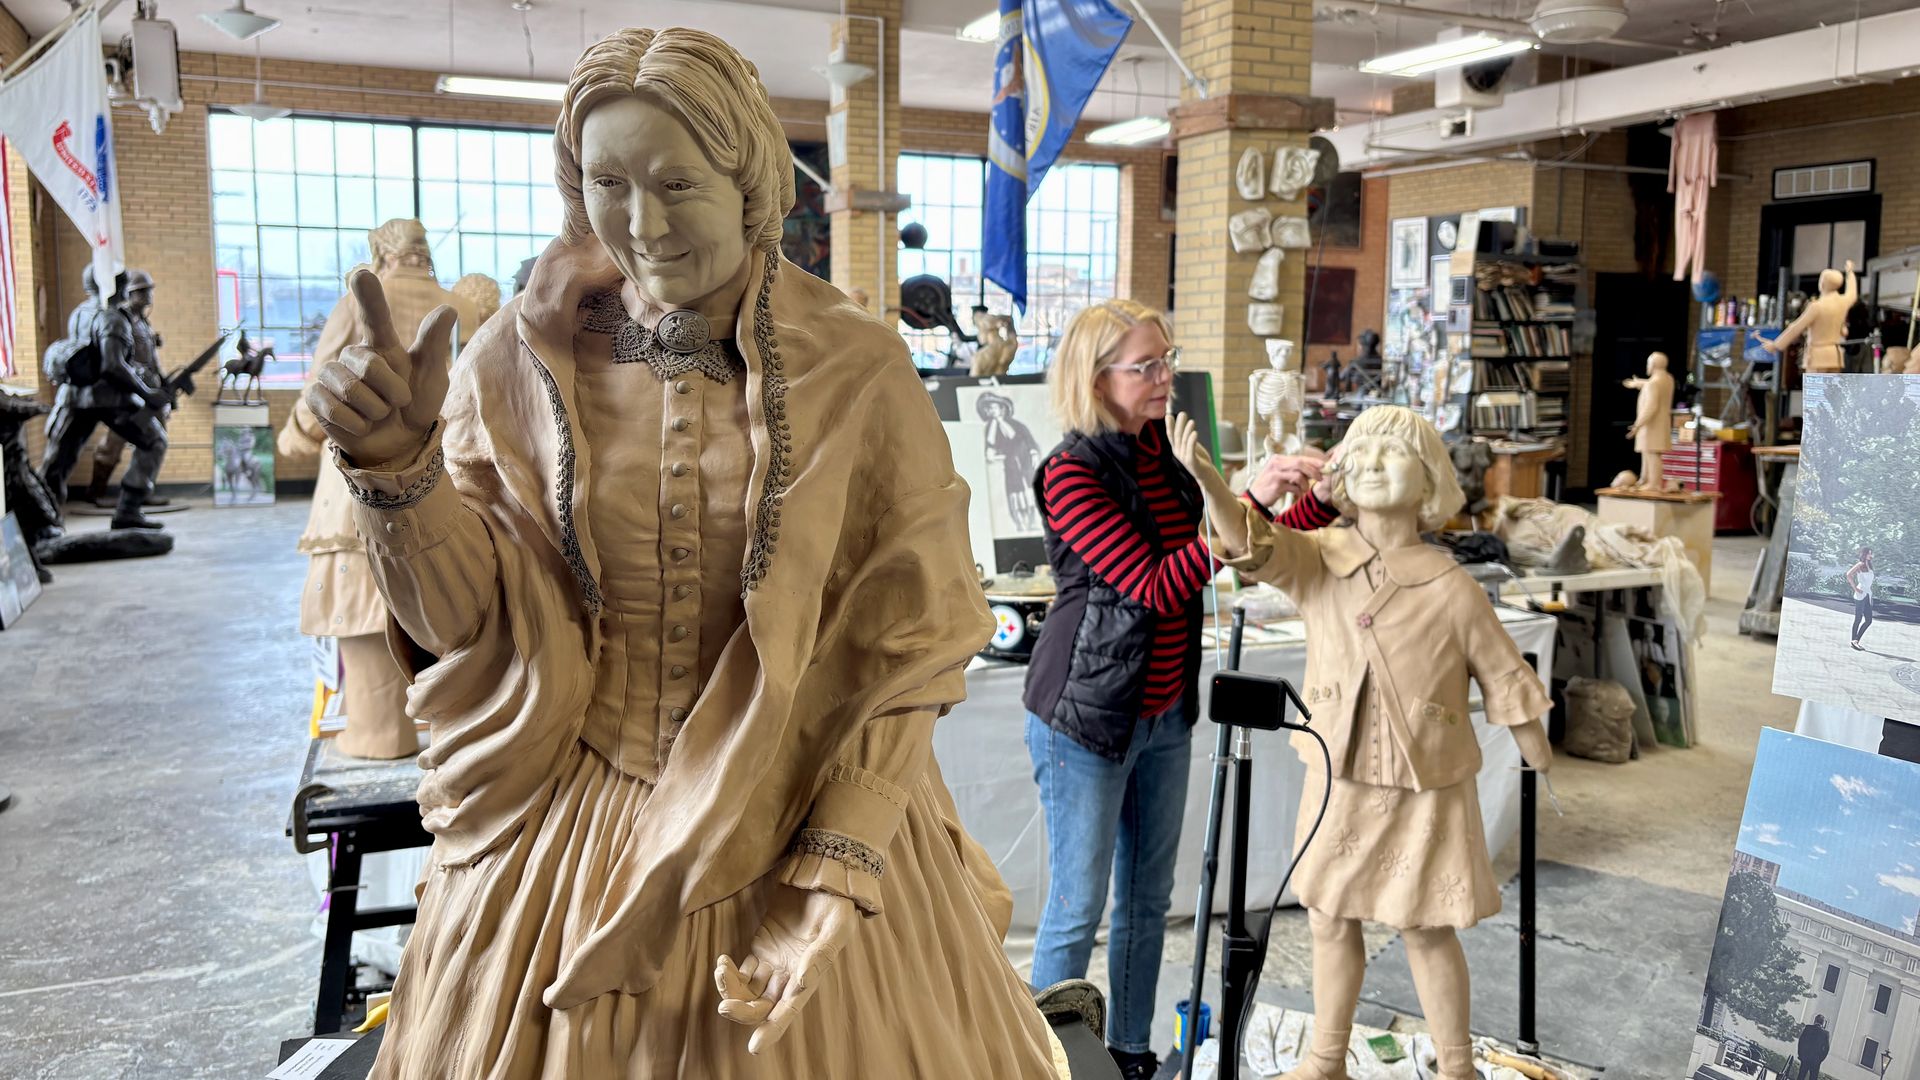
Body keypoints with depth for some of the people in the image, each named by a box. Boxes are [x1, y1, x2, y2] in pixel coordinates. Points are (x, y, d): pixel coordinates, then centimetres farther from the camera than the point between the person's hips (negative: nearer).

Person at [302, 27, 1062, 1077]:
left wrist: (831, 875, -13)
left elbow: (910, 647, -8)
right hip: (560, 827, 2)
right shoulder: (520, 356, -4)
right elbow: (469, 616, -4)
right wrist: (394, 467, -22)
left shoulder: (858, 372, -10)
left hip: (798, 828, -1)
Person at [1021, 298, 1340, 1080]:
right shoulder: (1072, 472, -17)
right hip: (1086, 717, -7)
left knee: (1148, 897, 17)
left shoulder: (1163, 454, 5)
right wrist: (1249, 500, -25)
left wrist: (1319, 500, -4)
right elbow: (1155, 587, -23)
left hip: (1164, 712, 8)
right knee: (1077, 910, 3)